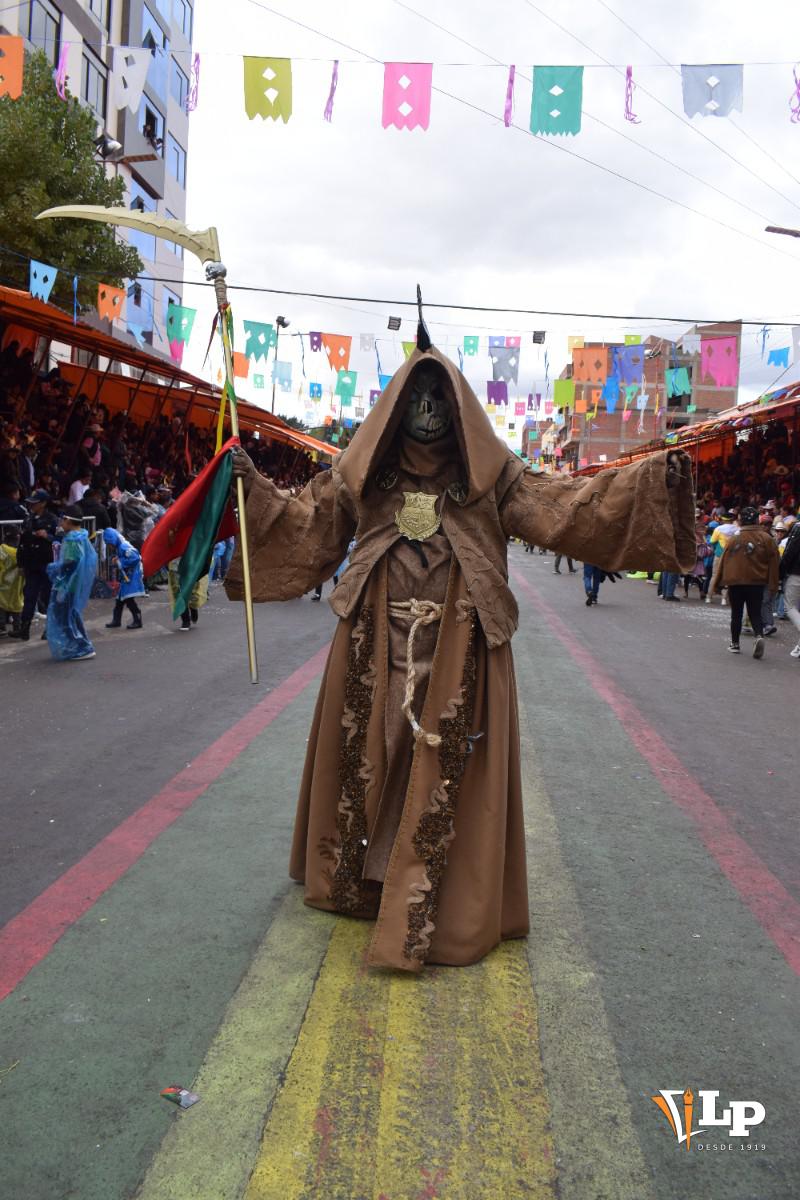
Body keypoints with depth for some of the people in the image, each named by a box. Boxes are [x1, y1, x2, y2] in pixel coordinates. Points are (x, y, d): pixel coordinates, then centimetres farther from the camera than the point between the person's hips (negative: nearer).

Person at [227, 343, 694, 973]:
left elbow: (566, 506, -4)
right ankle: (362, 881, 33)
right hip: (377, 654, 2)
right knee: (370, 764, 12)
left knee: (446, 777, 0)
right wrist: (256, 487, 4)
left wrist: (653, 480, -13)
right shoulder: (363, 472, 7)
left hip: (458, 656, -2)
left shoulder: (489, 474, 2)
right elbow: (305, 524, 12)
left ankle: (428, 913, 13)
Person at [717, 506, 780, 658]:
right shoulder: (766, 538, -4)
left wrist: (721, 581, 10)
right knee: (755, 613, 6)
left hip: (735, 582, 0)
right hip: (756, 583, 0)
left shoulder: (734, 538, -4)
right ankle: (759, 636, -19)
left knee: (736, 614, 12)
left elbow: (724, 560, 0)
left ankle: (734, 643, 16)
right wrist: (773, 584, 1)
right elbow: (774, 561, -3)